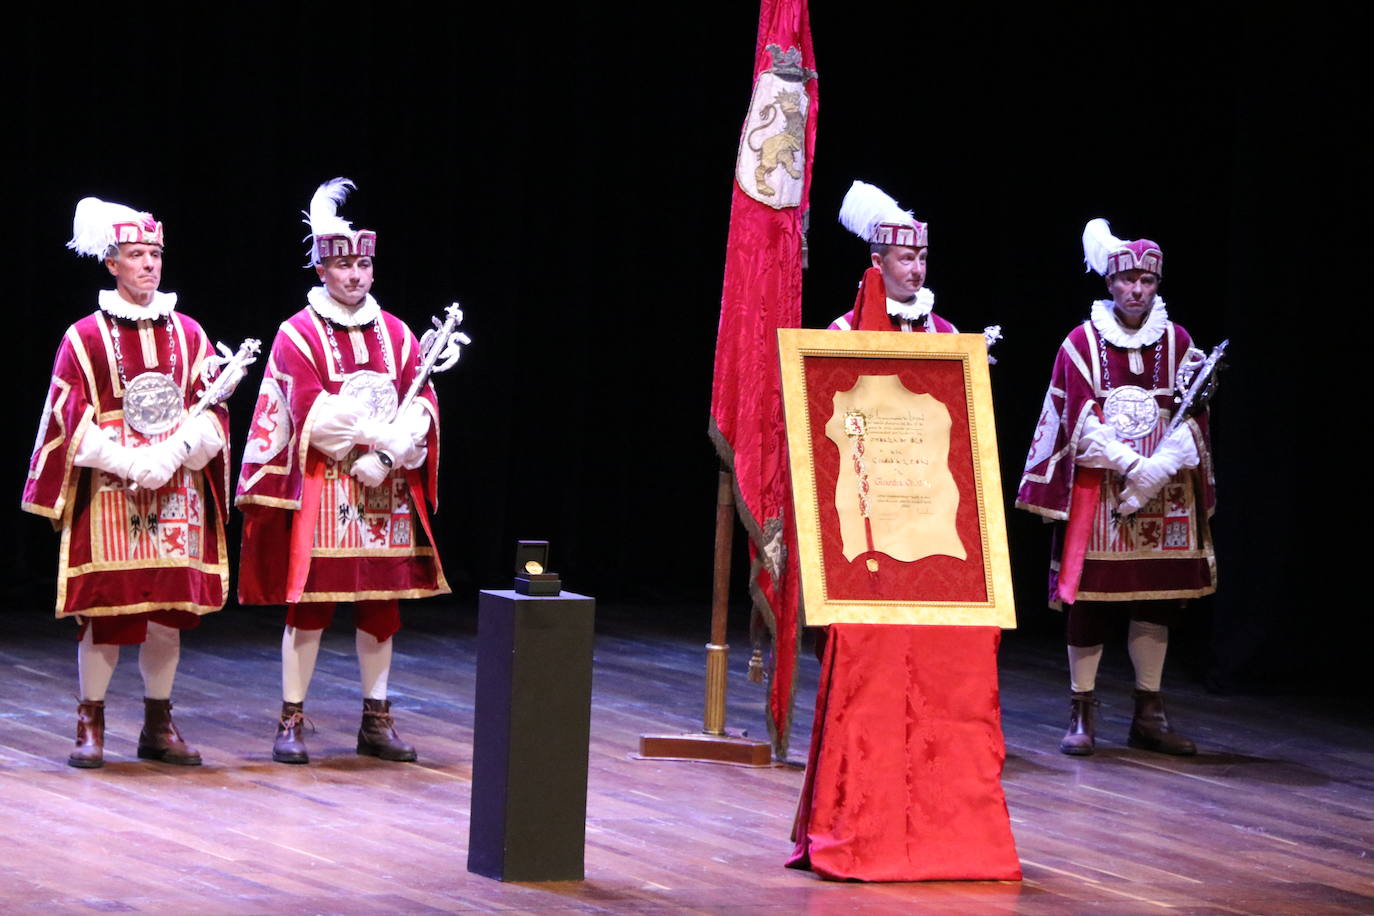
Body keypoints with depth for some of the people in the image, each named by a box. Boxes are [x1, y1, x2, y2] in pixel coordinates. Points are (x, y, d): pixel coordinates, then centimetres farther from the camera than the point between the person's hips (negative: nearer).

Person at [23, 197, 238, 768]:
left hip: (178, 493, 3)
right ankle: (91, 726, 6)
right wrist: (127, 463, -16)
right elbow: (70, 421, -4)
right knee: (104, 613, -4)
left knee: (170, 612, 4)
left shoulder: (188, 335, 9)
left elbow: (212, 414, 4)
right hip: (107, 495, -3)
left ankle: (159, 726, 14)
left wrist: (173, 454, -14)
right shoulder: (85, 337, 0)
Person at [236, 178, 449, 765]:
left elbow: (422, 405, 0)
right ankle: (291, 722, 1)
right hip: (319, 489, -4)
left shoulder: (395, 334, 10)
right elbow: (310, 413, -13)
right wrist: (381, 430, -15)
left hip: (386, 489, 4)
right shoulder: (298, 335, -2)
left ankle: (376, 722, 13)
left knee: (382, 605, 6)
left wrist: (385, 456, -15)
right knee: (310, 603, -4)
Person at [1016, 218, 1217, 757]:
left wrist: (1156, 471, -14)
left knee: (1159, 596, 4)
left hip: (1164, 491, 3)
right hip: (1095, 487, -3)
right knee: (1089, 598, -3)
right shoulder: (1083, 342, 1)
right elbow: (1081, 420, -6)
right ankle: (1081, 714, 3)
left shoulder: (1177, 343, 8)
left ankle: (1149, 715, 12)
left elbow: (1192, 419, 2)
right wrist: (1130, 465, -17)